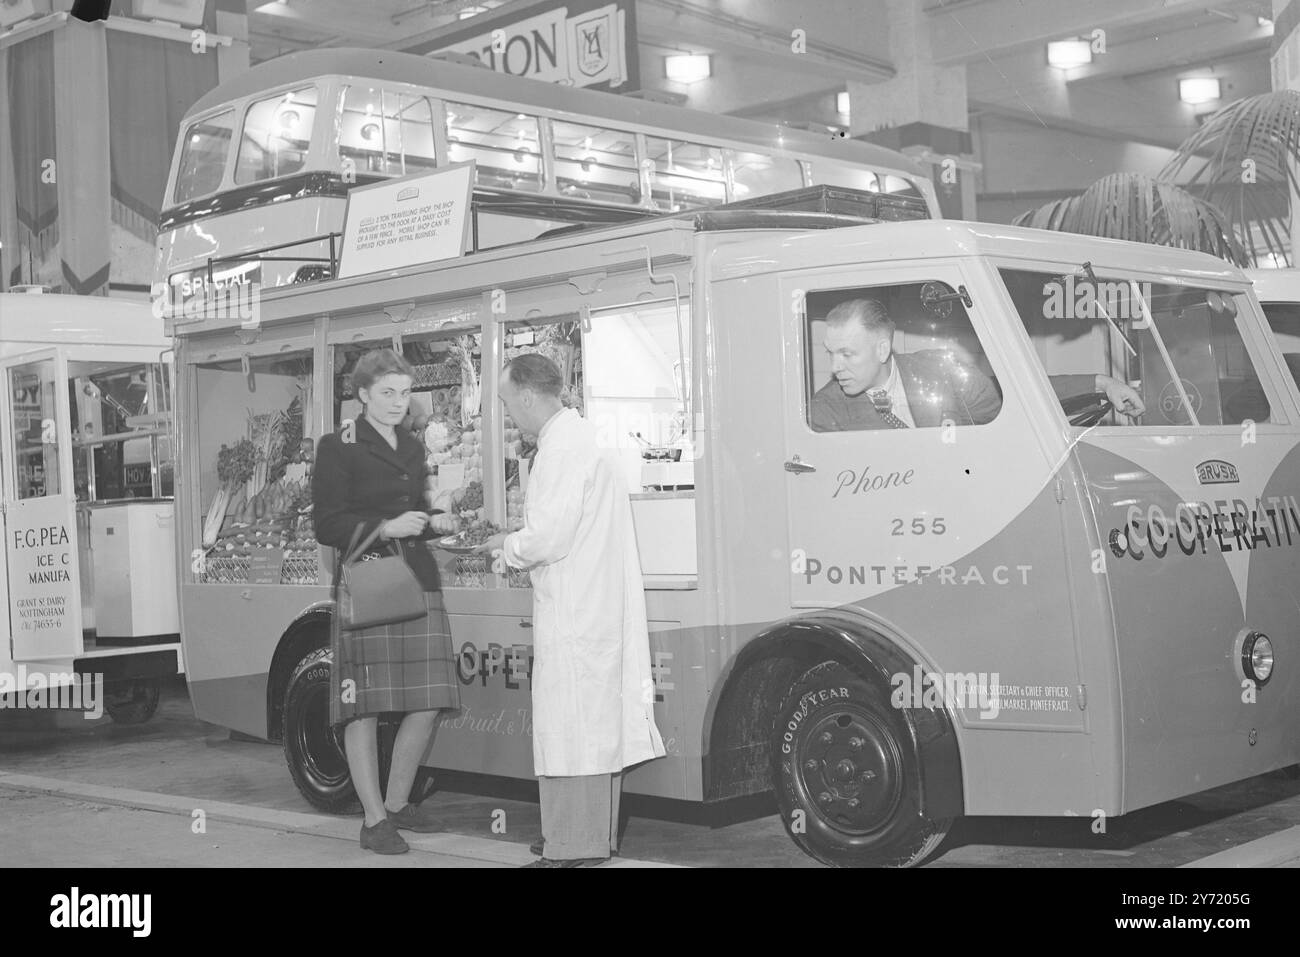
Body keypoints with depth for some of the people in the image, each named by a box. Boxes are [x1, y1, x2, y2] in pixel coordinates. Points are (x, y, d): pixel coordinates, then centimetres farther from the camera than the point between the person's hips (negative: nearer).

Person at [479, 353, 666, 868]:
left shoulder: (563, 449, -15)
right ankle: (597, 838, 23)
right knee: (595, 725, 14)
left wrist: (507, 547, -2)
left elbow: (550, 536, -20)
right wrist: (518, 546, 15)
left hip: (573, 615, -10)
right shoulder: (580, 437, 17)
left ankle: (572, 849, -1)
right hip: (598, 608, 10)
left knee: (567, 726, -5)